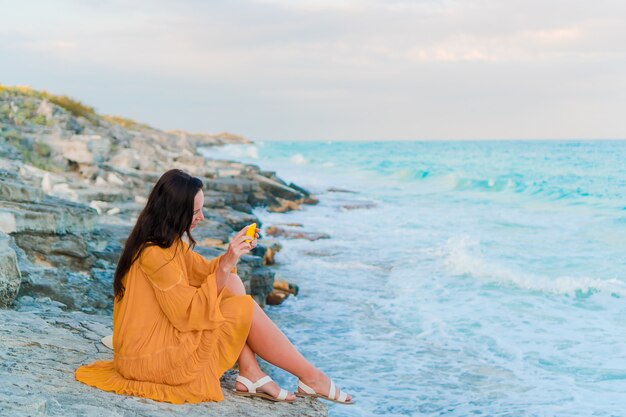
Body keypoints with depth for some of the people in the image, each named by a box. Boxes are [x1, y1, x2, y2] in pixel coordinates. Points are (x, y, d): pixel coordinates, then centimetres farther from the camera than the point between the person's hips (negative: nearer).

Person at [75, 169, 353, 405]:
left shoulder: (169, 242, 6)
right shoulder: (153, 254, -24)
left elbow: (203, 272, 13)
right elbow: (188, 314, -23)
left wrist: (232, 255, -6)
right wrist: (225, 265, -24)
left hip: (168, 336, 10)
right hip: (149, 358, -10)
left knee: (232, 285, 4)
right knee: (246, 309, -10)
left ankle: (251, 375, -4)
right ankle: (310, 377, 3)